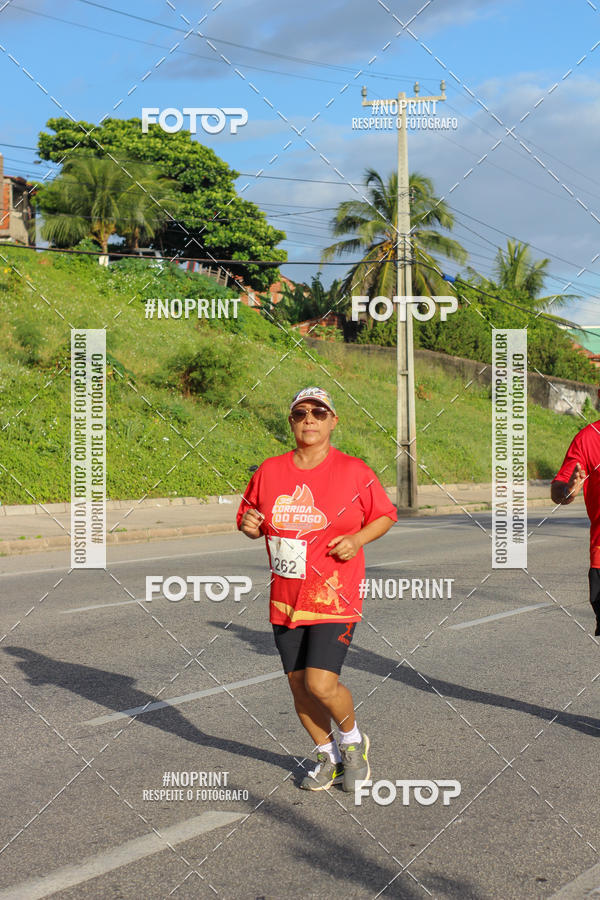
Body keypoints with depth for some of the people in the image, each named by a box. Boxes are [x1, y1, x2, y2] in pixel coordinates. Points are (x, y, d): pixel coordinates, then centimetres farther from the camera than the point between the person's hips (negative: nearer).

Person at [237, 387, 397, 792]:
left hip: (335, 598, -4)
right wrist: (249, 524, -7)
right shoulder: (270, 471, 4)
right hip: (286, 599, 4)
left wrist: (357, 539, -13)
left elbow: (385, 515, 5)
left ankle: (354, 740, 17)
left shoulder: (354, 471, -5)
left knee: (321, 684, -14)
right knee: (300, 686, 9)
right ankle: (329, 757, 32)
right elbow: (251, 517, 16)